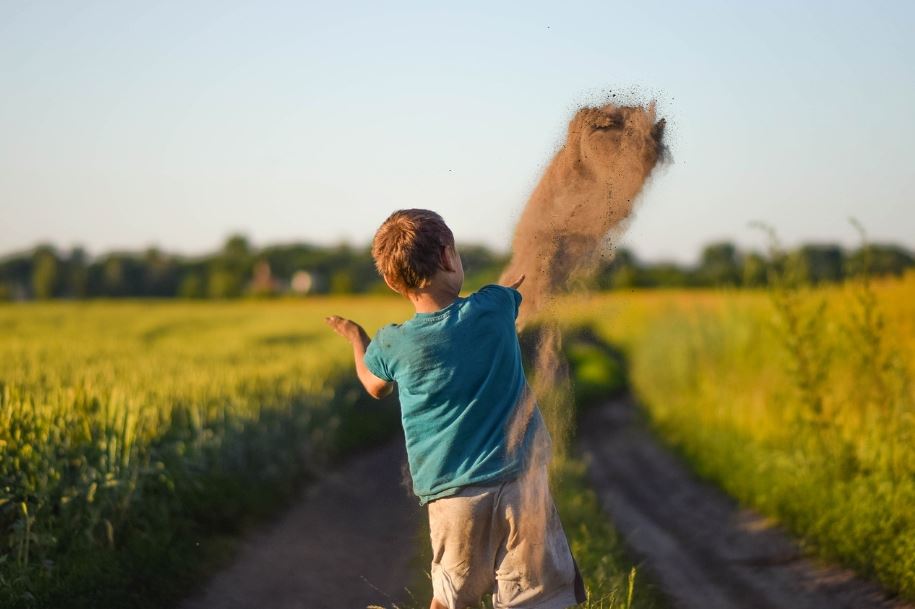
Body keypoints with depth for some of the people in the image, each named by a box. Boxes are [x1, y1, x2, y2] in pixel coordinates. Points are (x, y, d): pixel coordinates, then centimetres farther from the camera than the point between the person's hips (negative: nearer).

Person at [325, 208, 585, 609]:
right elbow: (516, 286, 21)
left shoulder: (391, 345, -3)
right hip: (519, 482, -1)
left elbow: (375, 387, 21)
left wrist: (355, 338, 39)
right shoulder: (494, 308, -6)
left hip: (452, 495, 1)